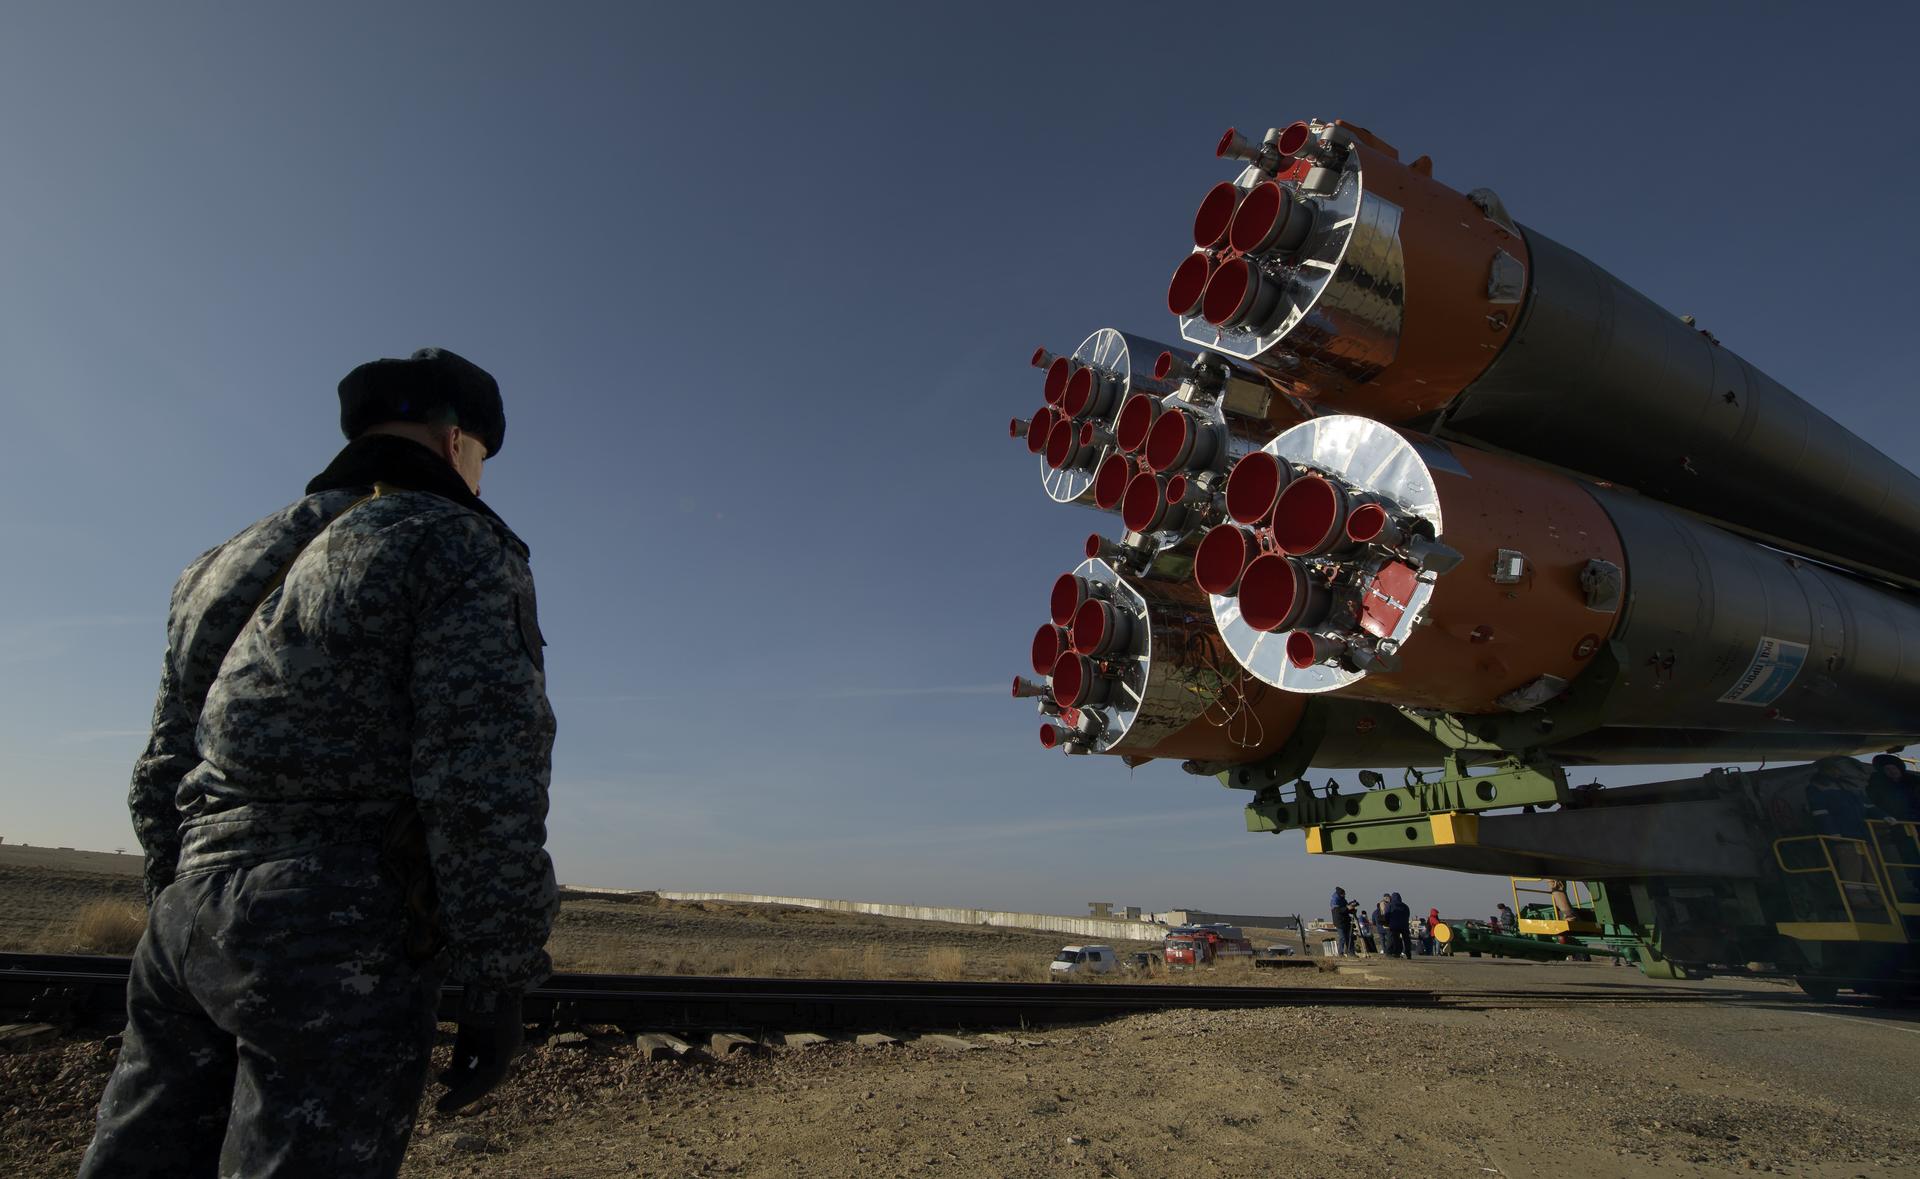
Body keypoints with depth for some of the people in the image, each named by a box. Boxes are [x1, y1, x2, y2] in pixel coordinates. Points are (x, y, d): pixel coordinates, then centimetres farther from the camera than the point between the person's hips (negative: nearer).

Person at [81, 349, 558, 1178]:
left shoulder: (236, 564, 17)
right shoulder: (460, 550, -9)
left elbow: (165, 775, 18)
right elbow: (484, 787, -17)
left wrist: (181, 925, 24)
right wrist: (498, 984, -11)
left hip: (192, 922, 8)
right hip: (343, 945, -8)